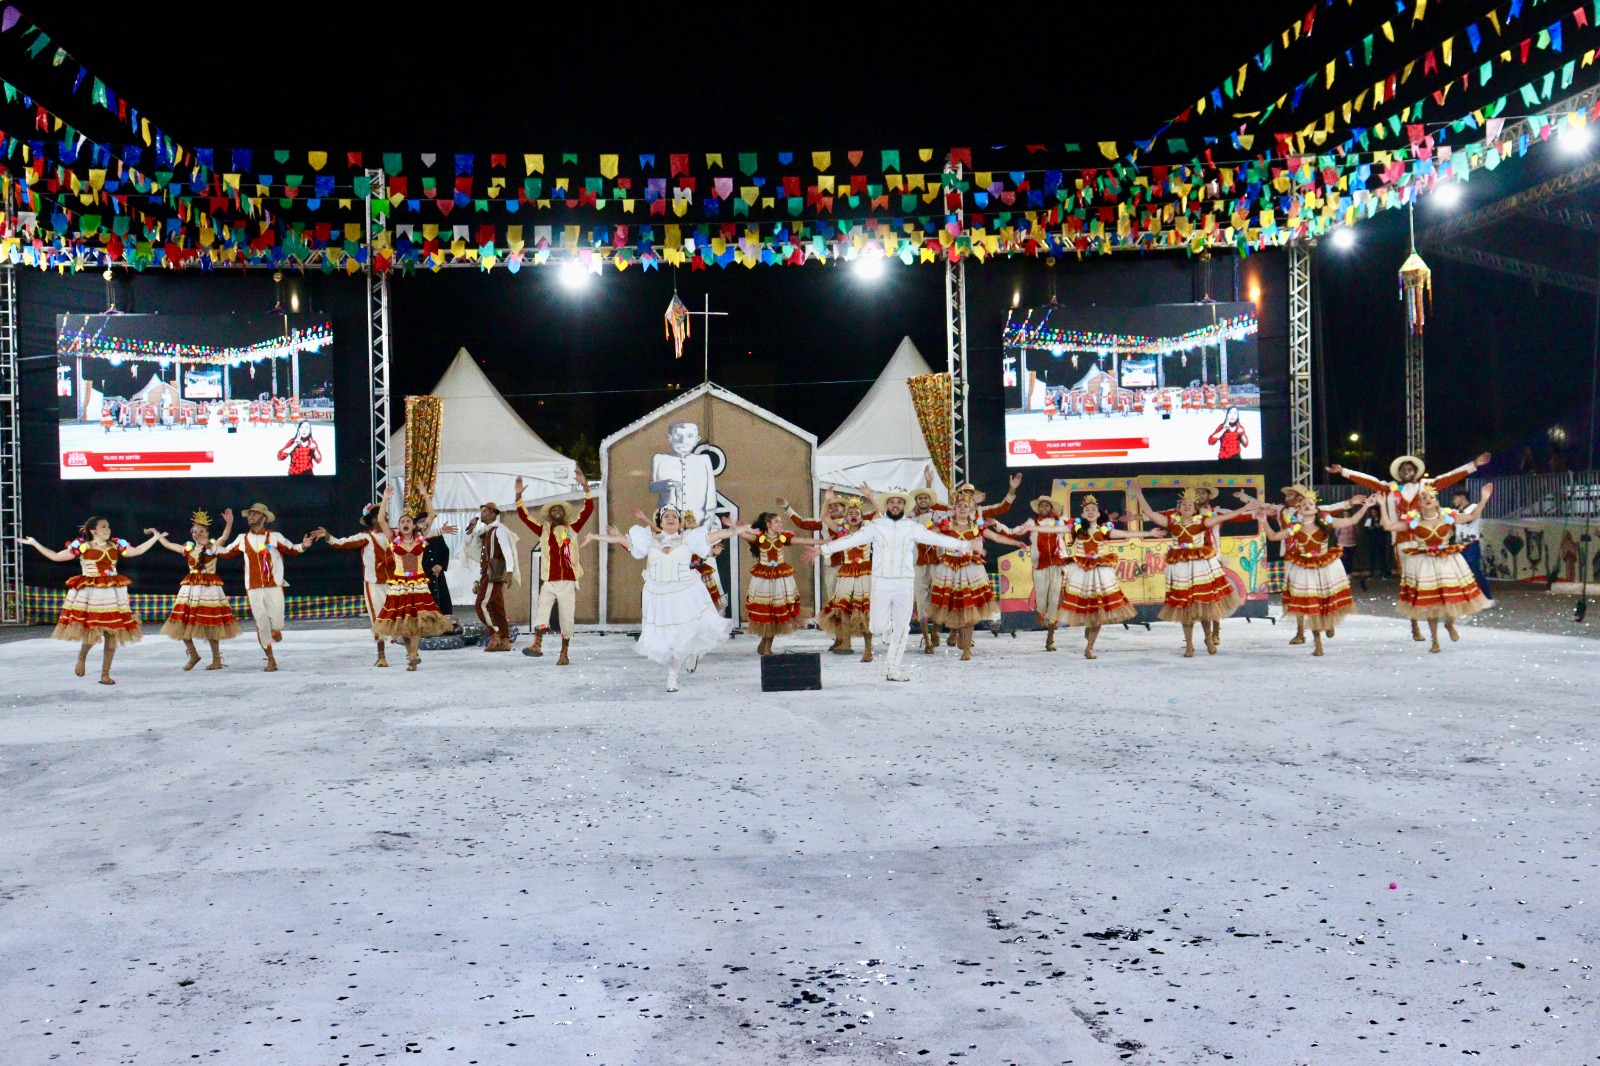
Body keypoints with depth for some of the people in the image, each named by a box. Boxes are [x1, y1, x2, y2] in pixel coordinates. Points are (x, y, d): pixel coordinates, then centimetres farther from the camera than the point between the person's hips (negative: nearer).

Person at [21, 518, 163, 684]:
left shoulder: (116, 545, 10)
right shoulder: (82, 546, 0)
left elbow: (137, 551, 16)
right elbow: (56, 556, 2)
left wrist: (155, 538, 14)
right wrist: (34, 543, -1)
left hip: (112, 593, 4)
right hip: (89, 593, -4)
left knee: (112, 633, 1)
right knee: (91, 630, -13)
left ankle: (105, 674, 9)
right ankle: (81, 658, 20)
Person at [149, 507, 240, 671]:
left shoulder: (213, 547, -3)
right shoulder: (188, 549, 9)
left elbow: (224, 537, -23)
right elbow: (167, 544, 21)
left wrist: (229, 523, -39)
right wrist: (155, 532, 26)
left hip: (210, 588, -5)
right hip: (190, 588, 5)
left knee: (210, 625, -4)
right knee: (183, 623, 3)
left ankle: (216, 660, 6)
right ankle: (193, 655, 20)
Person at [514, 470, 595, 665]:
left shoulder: (572, 528, 11)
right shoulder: (544, 530, 14)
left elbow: (588, 509, 3)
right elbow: (524, 516, 12)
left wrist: (585, 486, -7)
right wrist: (519, 495, -1)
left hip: (568, 581, 0)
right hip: (549, 581, 0)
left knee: (566, 618, 1)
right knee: (542, 610, -22)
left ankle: (564, 654, 10)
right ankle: (537, 644, -33)